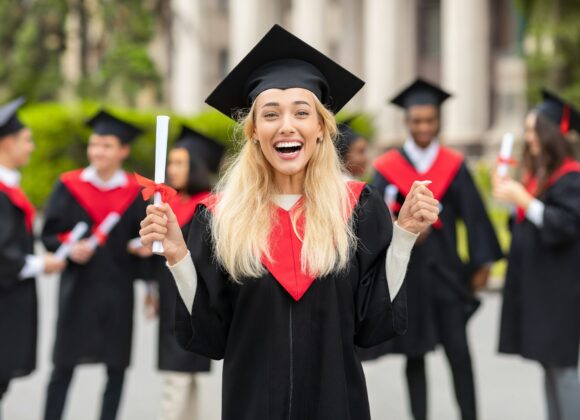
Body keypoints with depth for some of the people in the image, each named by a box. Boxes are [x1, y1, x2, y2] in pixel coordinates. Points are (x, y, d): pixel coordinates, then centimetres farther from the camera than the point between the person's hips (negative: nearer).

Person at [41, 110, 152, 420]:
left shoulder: (135, 191, 4)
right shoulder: (69, 185, 1)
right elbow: (49, 233, 0)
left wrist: (143, 247, -16)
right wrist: (69, 248, -20)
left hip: (118, 289, 1)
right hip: (78, 287, -1)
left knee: (116, 368, 4)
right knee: (64, 367, 1)